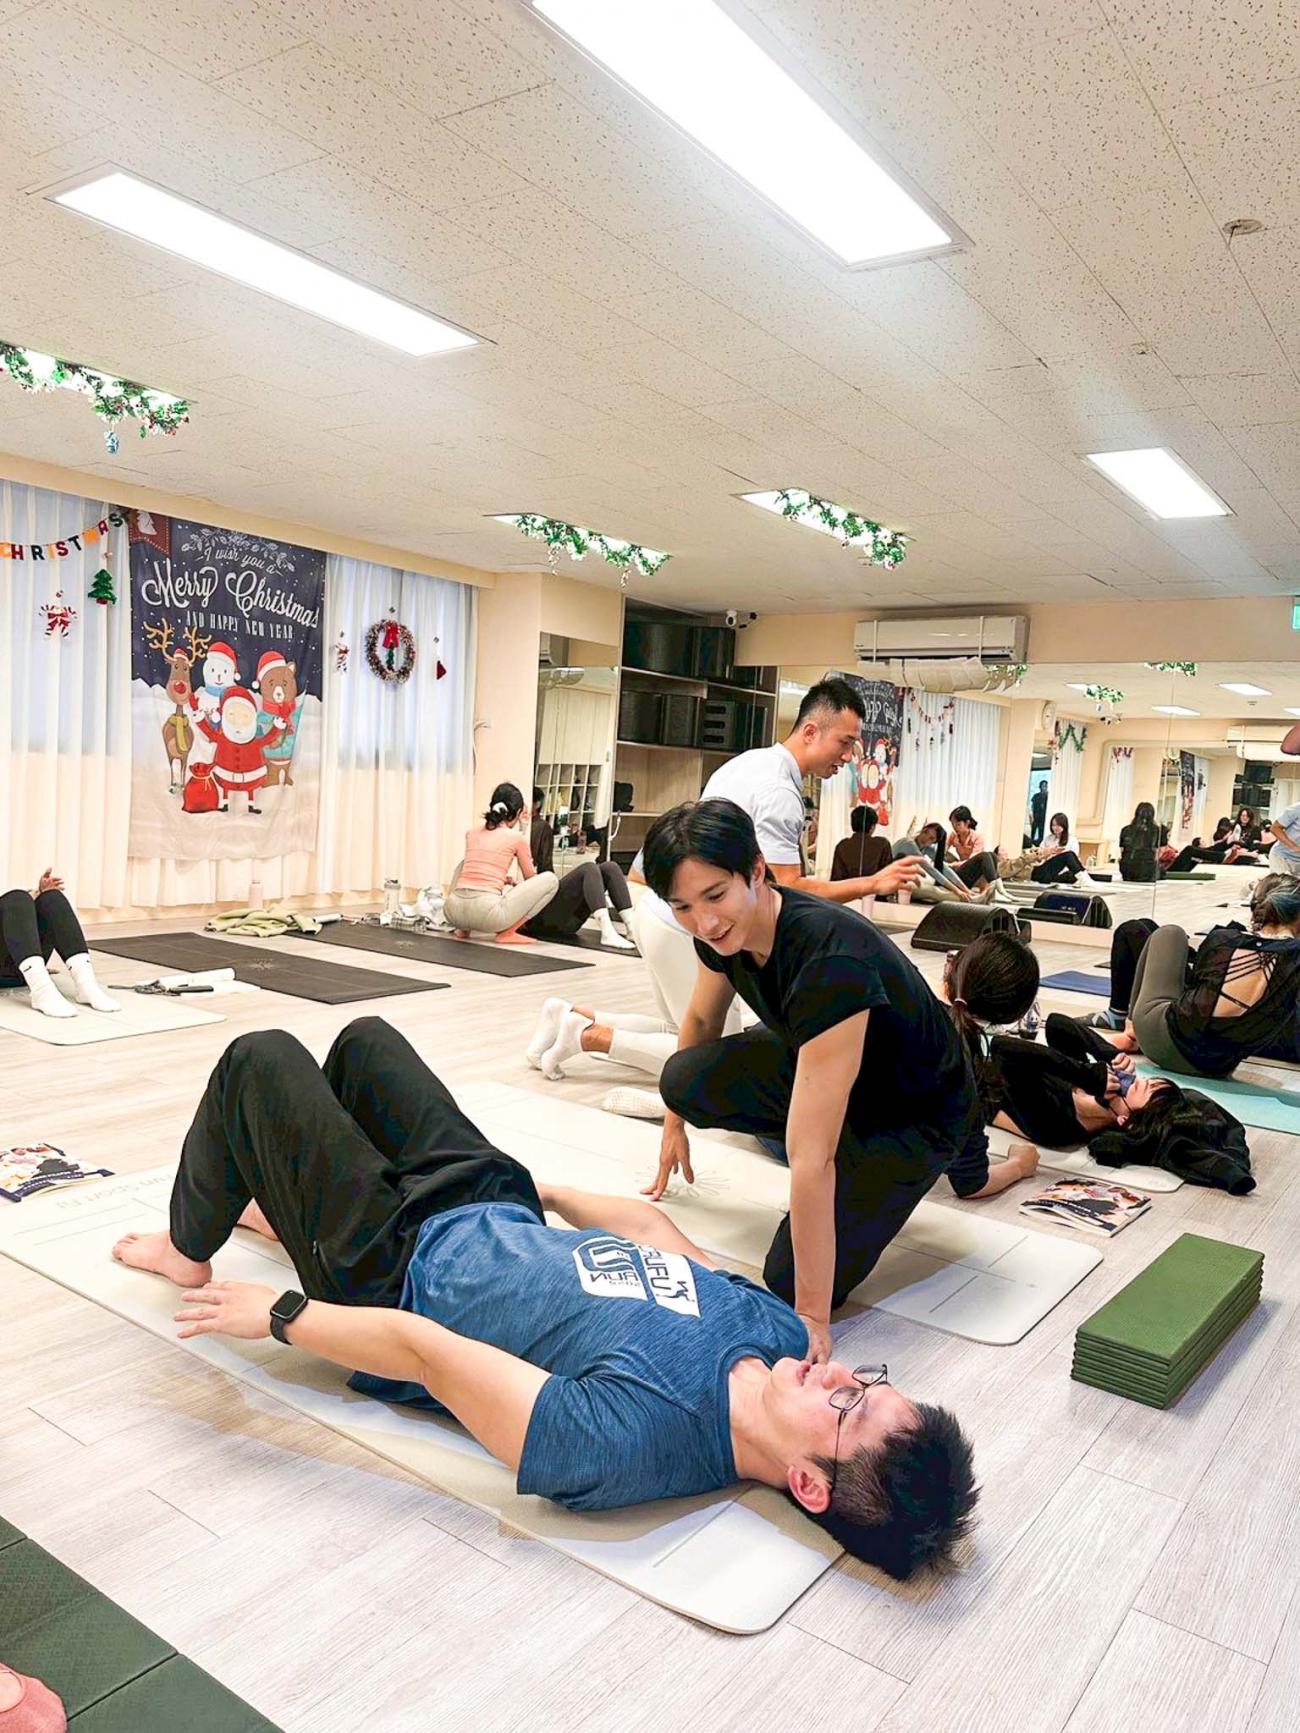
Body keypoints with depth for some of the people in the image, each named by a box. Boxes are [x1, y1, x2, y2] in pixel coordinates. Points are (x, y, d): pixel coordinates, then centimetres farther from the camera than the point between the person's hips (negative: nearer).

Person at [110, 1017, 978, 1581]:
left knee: (258, 1059, -1)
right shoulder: (776, 1326, -18)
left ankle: (187, 1253, 29)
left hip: (398, 1273, -6)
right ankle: (282, 1202, 46)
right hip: (502, 1210, 7)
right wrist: (547, 1188, 14)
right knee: (364, 1036, 19)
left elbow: (419, 1347, -33)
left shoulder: (627, 1441, -40)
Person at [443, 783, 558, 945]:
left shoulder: (471, 833, 19)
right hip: (487, 912, -6)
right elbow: (531, 879, 22)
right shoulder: (516, 838, 8)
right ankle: (507, 932, 2)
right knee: (550, 879, 7)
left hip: (453, 910, 6)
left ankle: (463, 927, 23)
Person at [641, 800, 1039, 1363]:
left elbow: (811, 1157, -39)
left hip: (915, 1111, -6)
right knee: (685, 1078, -13)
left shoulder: (829, 958, -40)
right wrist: (675, 1124, 21)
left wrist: (812, 1318, -34)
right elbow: (701, 1021, 9)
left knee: (788, 1281, -13)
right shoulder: (724, 932, -16)